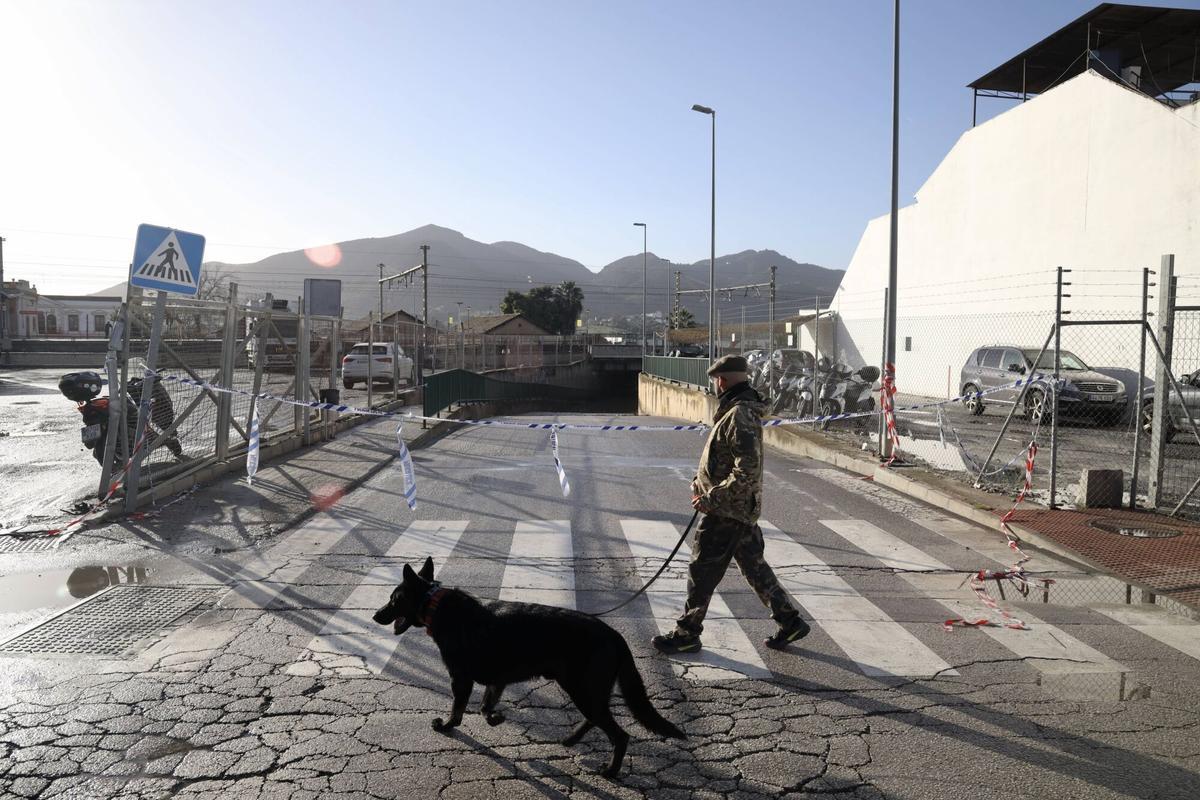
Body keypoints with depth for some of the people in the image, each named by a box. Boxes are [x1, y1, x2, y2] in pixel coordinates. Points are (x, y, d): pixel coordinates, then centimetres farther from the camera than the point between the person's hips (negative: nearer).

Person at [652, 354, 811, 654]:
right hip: (742, 509, 10)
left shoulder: (739, 416, -22)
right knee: (754, 565, 18)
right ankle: (789, 620, 25)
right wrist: (700, 483, 9)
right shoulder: (741, 410, 12)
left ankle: (686, 634, 14)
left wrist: (712, 498, -23)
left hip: (727, 511, -10)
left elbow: (747, 472, -29)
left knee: (702, 572, 2)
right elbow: (721, 457, 22)